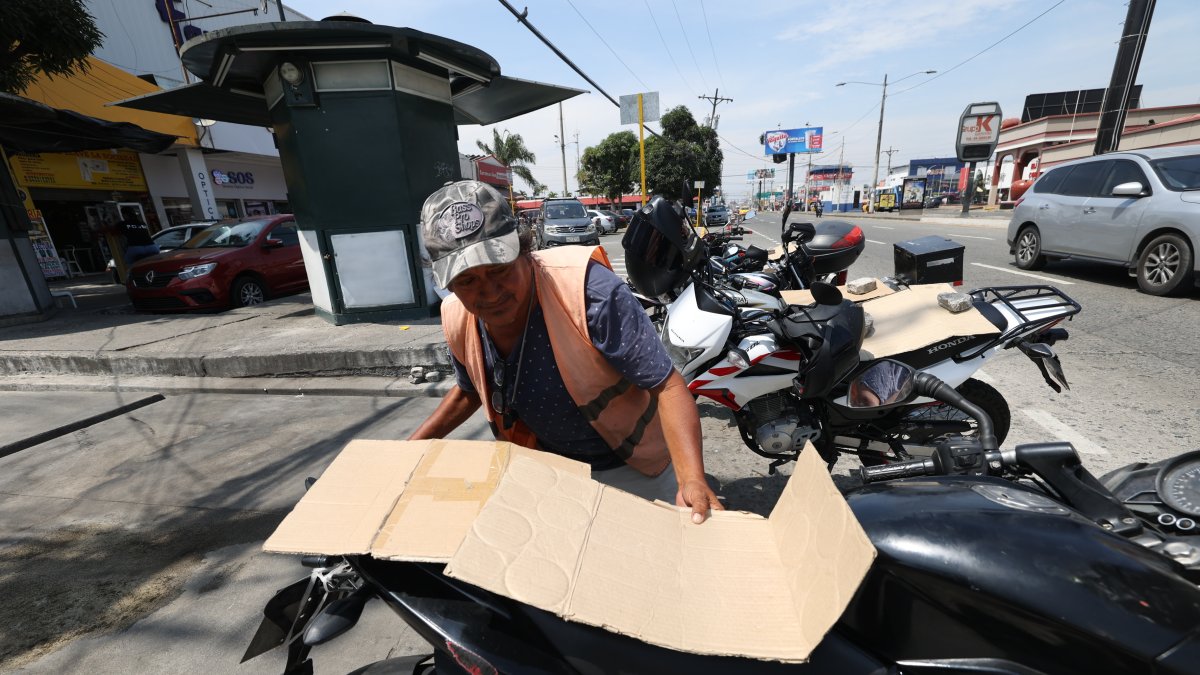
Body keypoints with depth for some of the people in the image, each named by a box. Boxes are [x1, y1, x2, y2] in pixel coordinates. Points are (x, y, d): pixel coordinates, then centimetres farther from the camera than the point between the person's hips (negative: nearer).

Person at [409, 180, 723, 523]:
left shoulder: (586, 289, -33)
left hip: (633, 468, -4)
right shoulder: (458, 321, -13)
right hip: (548, 468, 5)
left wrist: (692, 480, -40)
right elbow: (468, 391, 9)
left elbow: (667, 385, -29)